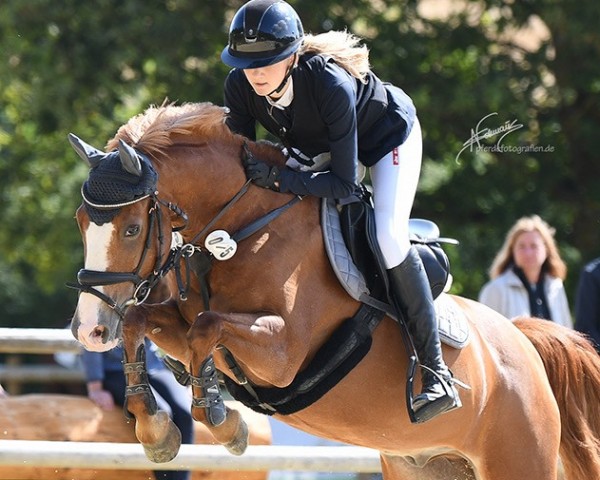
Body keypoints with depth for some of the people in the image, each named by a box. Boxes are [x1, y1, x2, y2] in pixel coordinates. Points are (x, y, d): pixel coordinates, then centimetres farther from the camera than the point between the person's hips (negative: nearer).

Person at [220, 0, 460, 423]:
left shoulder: (330, 85, -43)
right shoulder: (240, 87, -26)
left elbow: (345, 184, -39)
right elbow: (241, 165, -13)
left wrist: (278, 178, -48)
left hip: (388, 135, -7)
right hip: (316, 144, 7)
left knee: (388, 238, -25)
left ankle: (436, 371, -19)